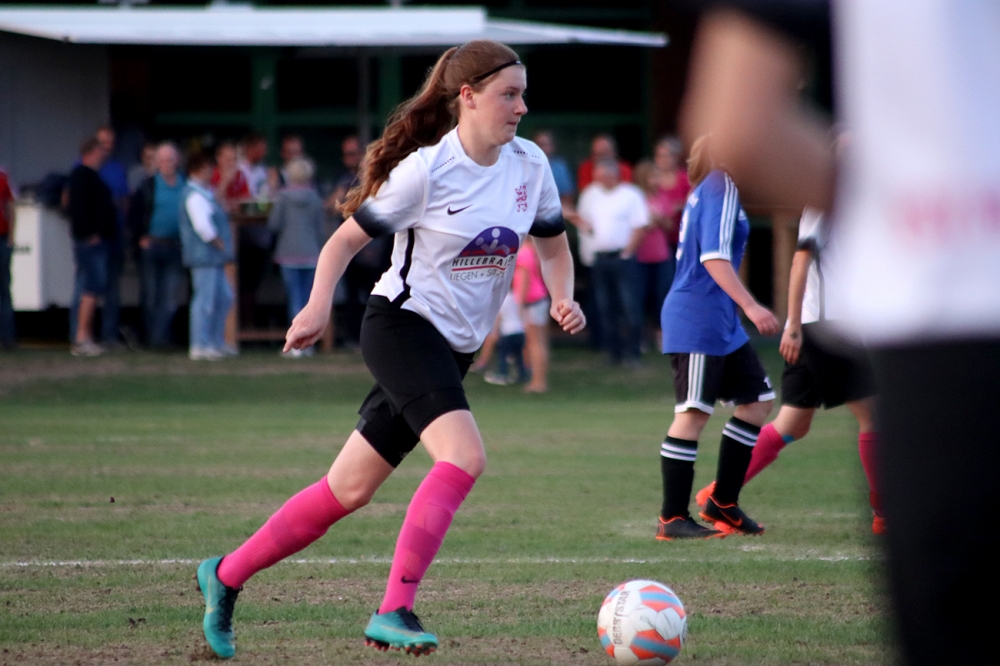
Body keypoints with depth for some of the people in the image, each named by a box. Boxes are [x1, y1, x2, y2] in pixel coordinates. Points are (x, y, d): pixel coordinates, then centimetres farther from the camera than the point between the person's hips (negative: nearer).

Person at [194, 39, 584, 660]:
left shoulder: (529, 164, 3)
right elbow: (347, 239, -8)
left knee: (350, 490, 9)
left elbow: (554, 243, 19)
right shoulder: (426, 169, -14)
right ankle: (394, 613, -28)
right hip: (403, 324, -7)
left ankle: (227, 575, 23)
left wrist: (562, 299, -1)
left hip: (455, 348, 7)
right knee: (464, 455, -27)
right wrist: (319, 307, -23)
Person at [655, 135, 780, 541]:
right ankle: (673, 519, -6)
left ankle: (722, 503, 17)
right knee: (693, 413, -9)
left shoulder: (711, 188, 17)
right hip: (697, 320, -11)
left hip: (722, 323, 11)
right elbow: (714, 257, -22)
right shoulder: (723, 188, -13)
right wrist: (751, 307, -27)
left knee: (758, 400, 12)